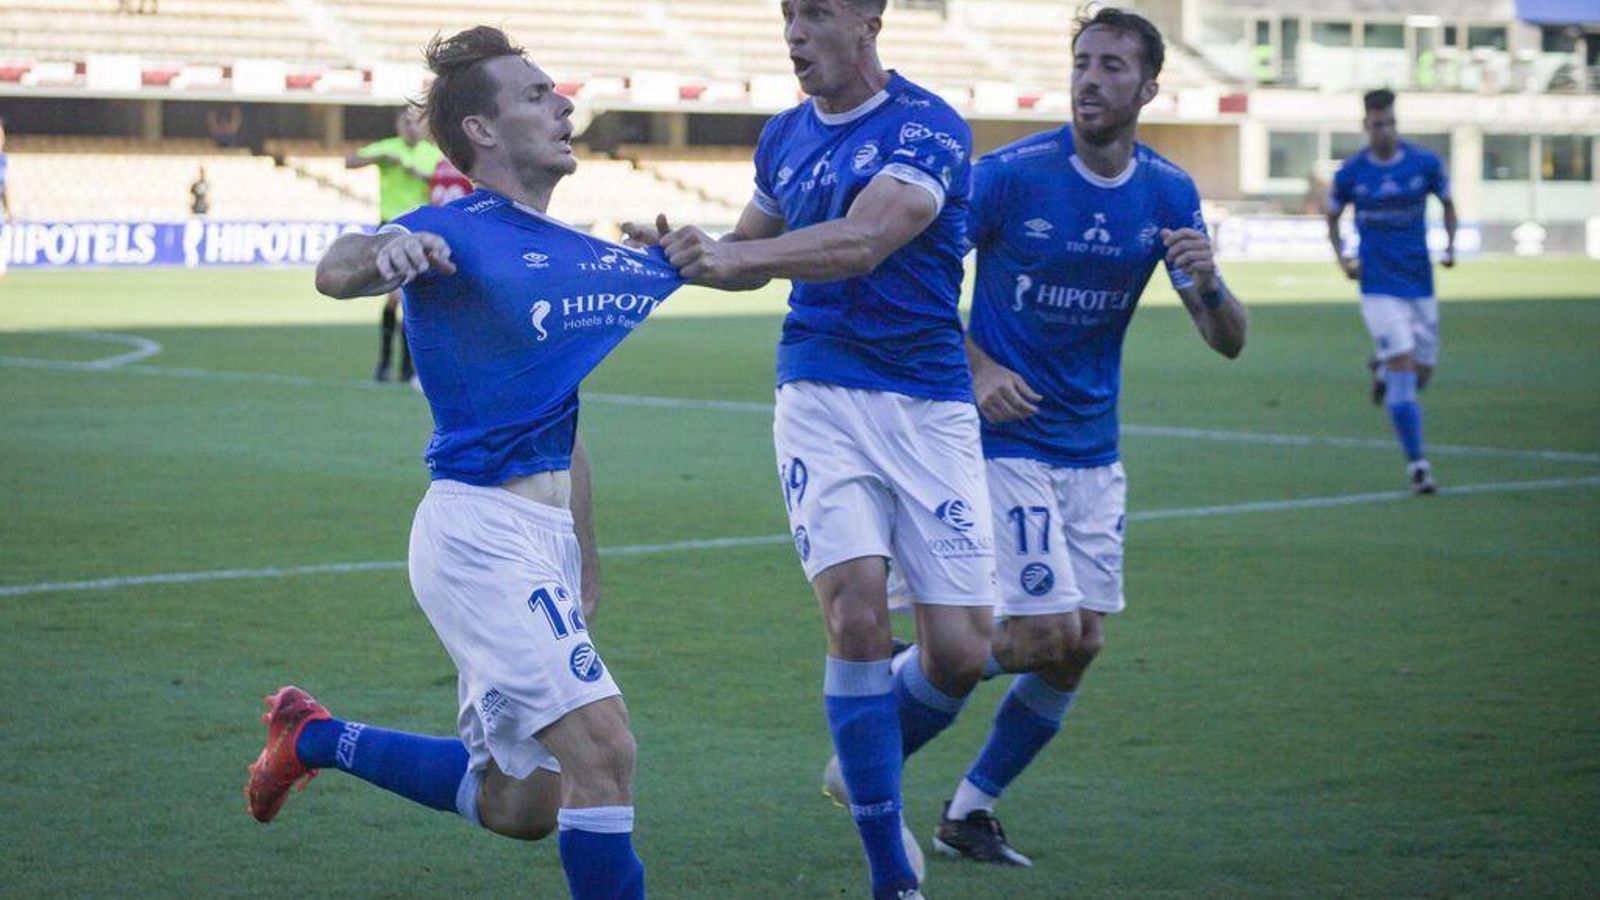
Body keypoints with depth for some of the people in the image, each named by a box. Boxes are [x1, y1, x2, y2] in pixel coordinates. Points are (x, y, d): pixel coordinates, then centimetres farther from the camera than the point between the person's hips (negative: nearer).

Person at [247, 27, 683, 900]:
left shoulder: (597, 259, 12)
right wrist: (383, 252, -54)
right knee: (603, 749, -21)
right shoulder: (458, 234, -10)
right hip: (484, 529, -8)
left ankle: (313, 737, 35)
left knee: (517, 809, 17)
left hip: (550, 540, 8)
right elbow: (337, 270, -29)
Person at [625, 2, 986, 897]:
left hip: (930, 409, -2)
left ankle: (865, 771, 29)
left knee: (961, 652, -4)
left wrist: (727, 254, -33)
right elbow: (755, 256, 25)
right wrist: (683, 251, 4)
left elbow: (860, 242, -24)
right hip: (820, 398, 2)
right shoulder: (785, 137, 10)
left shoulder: (928, 128, -9)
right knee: (857, 615, -17)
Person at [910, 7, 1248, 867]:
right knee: (1045, 632, -14)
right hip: (1008, 437, -5)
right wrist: (976, 368, -16)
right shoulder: (1010, 174, -13)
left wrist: (1207, 284, -22)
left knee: (1080, 645, 4)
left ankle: (970, 811, 18)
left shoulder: (1169, 194, 0)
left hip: (1093, 449, 5)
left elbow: (1228, 342, 0)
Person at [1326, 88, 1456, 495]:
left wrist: (1450, 246, -3)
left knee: (1422, 372, 7)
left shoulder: (1425, 163, -3)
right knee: (1403, 368, -13)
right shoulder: (1350, 174, -4)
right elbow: (1332, 219, 11)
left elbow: (1447, 204, 13)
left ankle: (1382, 367, 44)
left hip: (1420, 282, 3)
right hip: (1379, 287, -3)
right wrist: (1342, 258, -5)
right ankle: (1417, 464, -8)